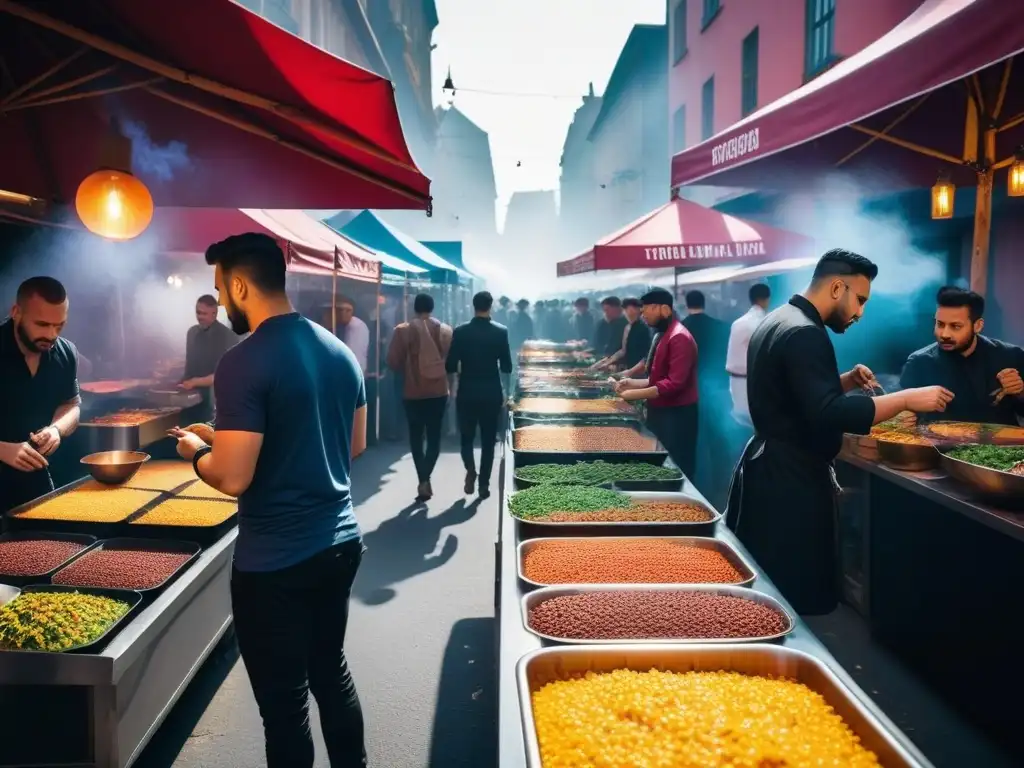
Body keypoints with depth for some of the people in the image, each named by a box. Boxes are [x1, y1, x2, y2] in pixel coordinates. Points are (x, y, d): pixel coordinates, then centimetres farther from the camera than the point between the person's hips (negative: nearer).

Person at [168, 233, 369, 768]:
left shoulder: (243, 364, -18)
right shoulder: (341, 351, 4)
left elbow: (233, 479, -20)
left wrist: (195, 452, 0)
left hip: (274, 562, -7)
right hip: (341, 543, 8)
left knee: (284, 702, 9)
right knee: (331, 672, 24)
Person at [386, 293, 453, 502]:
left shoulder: (403, 330, -6)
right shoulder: (445, 330, -1)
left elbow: (393, 361, -7)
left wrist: (408, 371, 11)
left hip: (413, 392, -1)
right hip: (439, 391, 1)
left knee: (416, 437, 12)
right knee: (434, 437, 8)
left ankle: (423, 480, 9)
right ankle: (425, 479, -8)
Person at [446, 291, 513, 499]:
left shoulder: (460, 331, -5)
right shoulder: (501, 331, -5)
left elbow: (450, 365, -3)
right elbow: (506, 366, -3)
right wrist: (506, 392, 12)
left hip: (467, 392, 0)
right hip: (491, 393, 0)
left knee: (466, 436, 15)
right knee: (488, 440, 10)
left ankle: (470, 469, -10)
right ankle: (484, 483, 10)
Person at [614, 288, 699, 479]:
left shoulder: (679, 338, -18)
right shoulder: (663, 335, 14)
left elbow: (674, 383, -25)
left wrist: (636, 394, -21)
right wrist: (634, 383, 6)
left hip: (677, 415, -10)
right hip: (661, 412, 10)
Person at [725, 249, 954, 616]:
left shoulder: (776, 322, 13)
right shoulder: (804, 334, -19)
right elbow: (829, 414, -29)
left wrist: (847, 381, 9)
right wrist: (907, 399, -23)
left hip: (771, 469, 10)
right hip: (790, 479, -10)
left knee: (767, 593, 18)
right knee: (796, 595, -1)